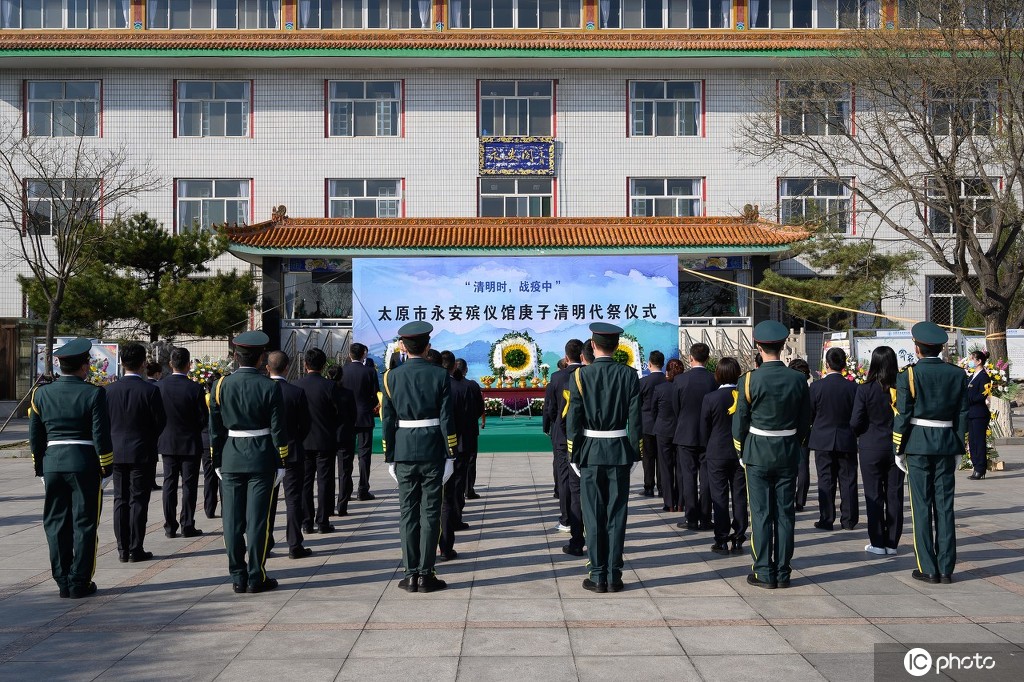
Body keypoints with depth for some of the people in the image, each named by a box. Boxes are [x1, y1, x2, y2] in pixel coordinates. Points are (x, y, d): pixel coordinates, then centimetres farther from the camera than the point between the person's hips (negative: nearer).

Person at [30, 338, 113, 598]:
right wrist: (106, 467, 0)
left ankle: (62, 582, 15)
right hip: (85, 464, -4)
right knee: (84, 524, 4)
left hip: (52, 462, 4)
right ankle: (79, 583, 6)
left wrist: (40, 467, 17)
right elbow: (101, 435, -10)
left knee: (56, 524, 11)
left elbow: (35, 436, 8)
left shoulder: (41, 393, 4)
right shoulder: (94, 394, -9)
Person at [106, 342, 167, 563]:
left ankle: (122, 549, 13)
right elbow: (161, 422, -7)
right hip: (142, 453, -4)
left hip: (116, 453, 4)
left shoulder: (110, 390, -1)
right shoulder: (150, 390, -12)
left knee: (120, 500, 10)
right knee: (138, 500, 1)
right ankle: (136, 549, 2)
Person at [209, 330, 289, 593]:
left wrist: (217, 462, 11)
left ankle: (238, 577, 12)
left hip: (230, 459, 3)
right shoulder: (269, 387, -8)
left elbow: (214, 429, 3)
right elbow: (278, 429, -7)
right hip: (262, 459, -2)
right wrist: (281, 462, 1)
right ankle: (256, 578, 5)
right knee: (258, 518, 1)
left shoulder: (221, 385, -1)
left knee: (233, 519, 7)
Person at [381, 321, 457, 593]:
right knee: (430, 514, 3)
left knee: (408, 513, 7)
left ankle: (411, 575, 9)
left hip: (403, 453, 2)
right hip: (432, 453, -2)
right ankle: (426, 575, 5)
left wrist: (390, 458, 6)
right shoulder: (440, 375, -4)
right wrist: (450, 456, -1)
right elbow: (447, 419, -6)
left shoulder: (391, 377, 0)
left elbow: (387, 421, 0)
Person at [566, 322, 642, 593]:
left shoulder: (580, 376, -5)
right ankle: (614, 576, 8)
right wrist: (636, 454, 5)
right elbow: (635, 419, -3)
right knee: (616, 515, 5)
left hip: (590, 451, -1)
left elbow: (573, 420, -6)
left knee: (593, 516, 4)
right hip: (620, 451, 1)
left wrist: (574, 456, 1)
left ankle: (598, 576, 7)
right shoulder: (628, 375, -2)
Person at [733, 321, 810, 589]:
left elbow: (740, 422, -5)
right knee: (785, 513, 8)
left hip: (757, 454, -3)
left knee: (761, 514, 3)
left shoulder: (749, 380, -11)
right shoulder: (798, 379, -3)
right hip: (788, 454, 3)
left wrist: (742, 453, 9)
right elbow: (805, 421, 5)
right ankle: (783, 572, 13)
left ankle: (764, 573, 6)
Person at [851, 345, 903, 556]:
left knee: (874, 496, 6)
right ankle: (892, 542, 15)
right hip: (896, 447, 3)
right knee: (894, 495, 9)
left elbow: (855, 423, -11)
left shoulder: (865, 389, -13)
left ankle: (878, 543, 8)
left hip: (871, 447, -3)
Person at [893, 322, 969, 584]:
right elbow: (962, 415, 6)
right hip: (947, 444, 3)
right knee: (944, 506, 7)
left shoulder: (909, 374, -7)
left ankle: (928, 569, 3)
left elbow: (902, 415, -8)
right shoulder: (958, 374, 4)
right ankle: (946, 569, 9)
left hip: (917, 445, -3)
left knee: (922, 506, 1)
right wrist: (958, 449, 13)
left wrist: (899, 450, 0)